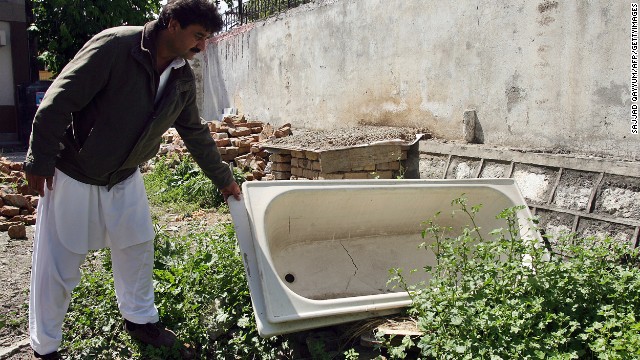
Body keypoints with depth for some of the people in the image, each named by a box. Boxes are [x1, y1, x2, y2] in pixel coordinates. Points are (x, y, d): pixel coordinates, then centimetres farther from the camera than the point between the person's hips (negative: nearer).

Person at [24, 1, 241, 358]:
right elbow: (59, 100, -23)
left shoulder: (184, 79, -3)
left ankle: (141, 319, 35)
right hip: (73, 175, -6)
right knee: (59, 265, 4)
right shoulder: (115, 46, -25)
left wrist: (224, 179, 13)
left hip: (125, 177, 6)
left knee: (138, 248, 13)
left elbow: (196, 132, 9)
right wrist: (40, 161, -19)